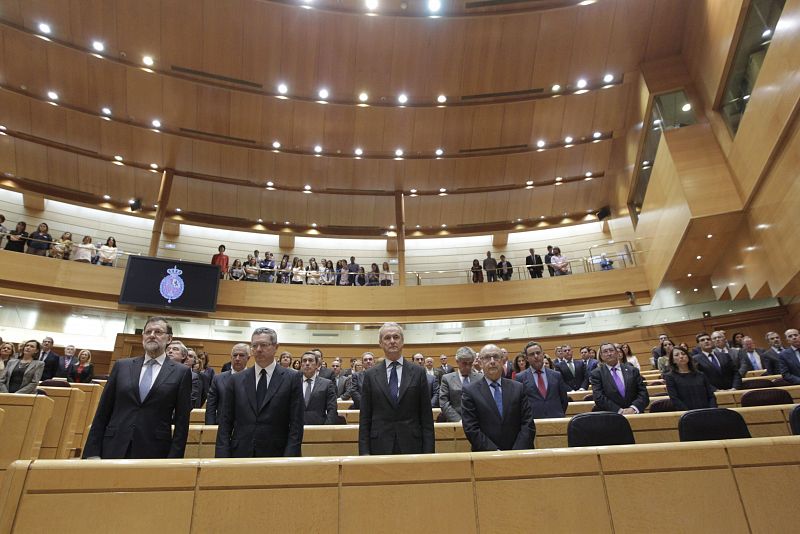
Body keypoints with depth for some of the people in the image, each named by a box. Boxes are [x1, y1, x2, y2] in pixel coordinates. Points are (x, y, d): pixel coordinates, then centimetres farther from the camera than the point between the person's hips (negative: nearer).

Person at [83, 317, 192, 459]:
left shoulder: (181, 372, -1)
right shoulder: (122, 366, 7)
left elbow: (181, 422, -2)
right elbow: (103, 411, 7)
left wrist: (174, 459, -6)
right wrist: (93, 452, 2)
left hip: (154, 452, -2)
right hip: (115, 449, 2)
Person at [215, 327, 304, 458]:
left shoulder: (292, 378, -4)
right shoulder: (236, 380, 4)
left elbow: (296, 424, -6)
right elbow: (225, 423, 4)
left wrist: (289, 458, -14)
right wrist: (223, 457, -5)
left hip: (276, 456, -2)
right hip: (240, 454, 2)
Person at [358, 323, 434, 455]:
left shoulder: (418, 372, 2)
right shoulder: (370, 375, 3)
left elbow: (426, 416, 1)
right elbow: (364, 418, 4)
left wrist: (428, 451, -3)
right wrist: (364, 452, -2)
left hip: (411, 445, 0)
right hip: (380, 446, 0)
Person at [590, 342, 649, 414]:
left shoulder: (632, 370, 10)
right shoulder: (597, 374, 4)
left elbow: (644, 394, 5)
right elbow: (599, 398, -6)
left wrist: (633, 408, -11)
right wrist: (619, 410, -15)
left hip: (633, 414, 2)